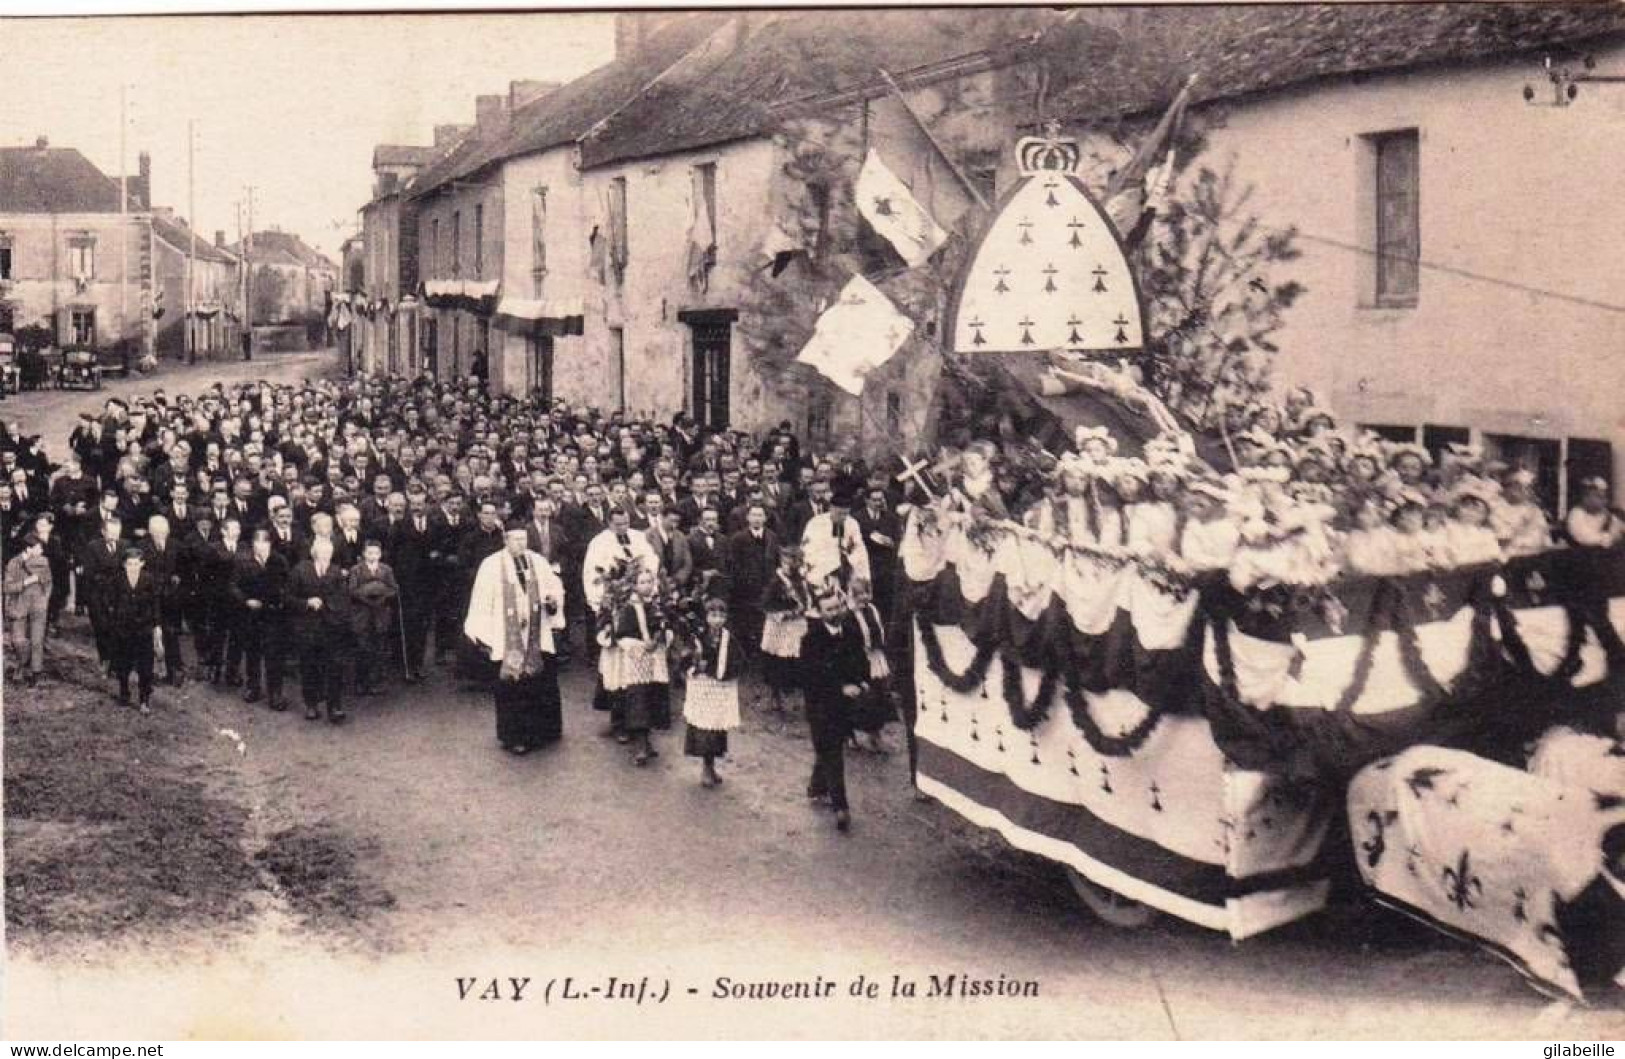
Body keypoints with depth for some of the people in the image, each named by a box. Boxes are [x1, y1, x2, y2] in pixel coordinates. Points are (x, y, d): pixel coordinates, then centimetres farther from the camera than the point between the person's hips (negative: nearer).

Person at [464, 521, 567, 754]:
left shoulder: (538, 561, 6)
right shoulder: (491, 565, -4)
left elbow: (555, 586, 15)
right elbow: (482, 601, -4)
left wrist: (554, 600, -8)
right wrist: (483, 635, -8)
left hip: (538, 636, 3)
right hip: (508, 639, -3)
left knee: (542, 682, 5)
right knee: (511, 686, -1)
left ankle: (542, 731, 20)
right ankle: (513, 737, 11)